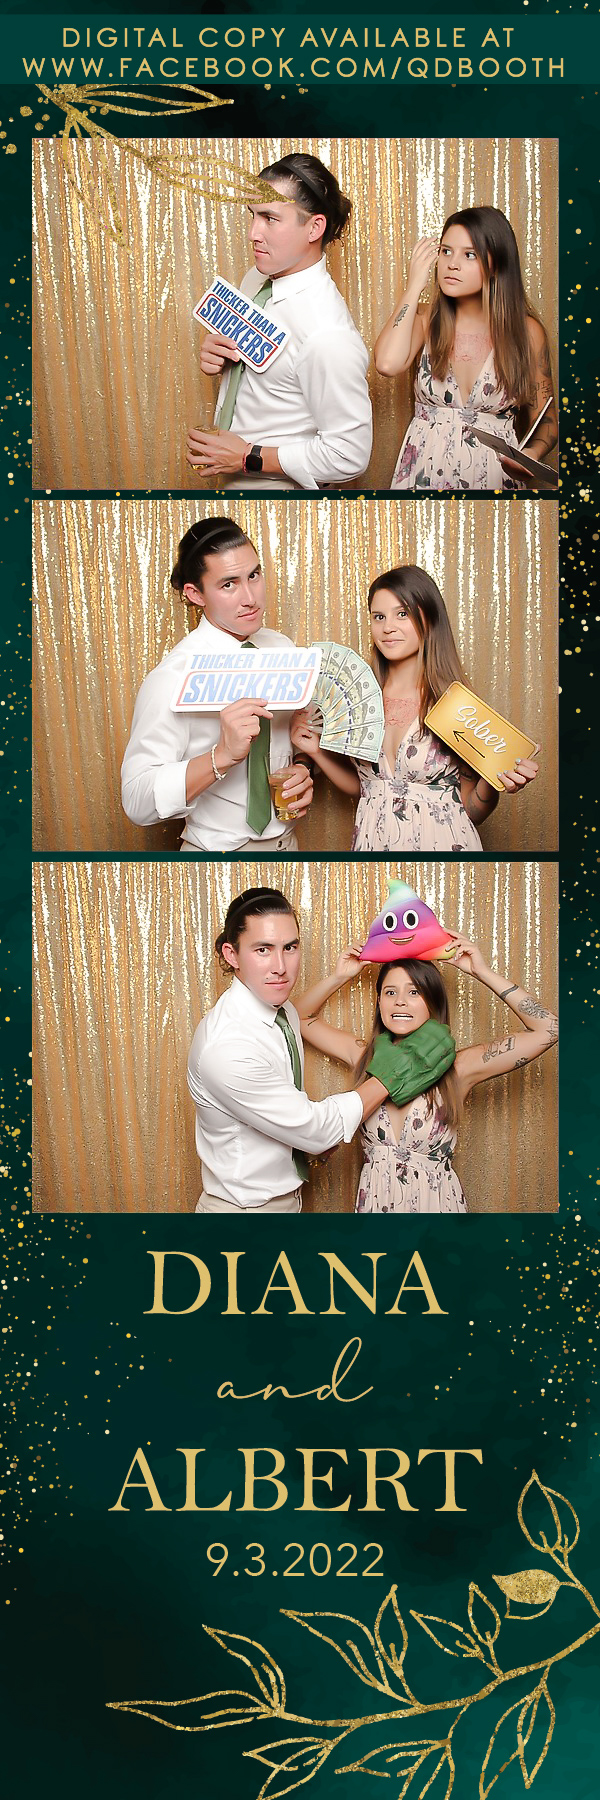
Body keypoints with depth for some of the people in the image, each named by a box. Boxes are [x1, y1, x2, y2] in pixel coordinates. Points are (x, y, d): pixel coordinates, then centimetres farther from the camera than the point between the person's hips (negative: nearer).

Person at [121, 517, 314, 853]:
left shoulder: (281, 648, -3)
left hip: (287, 840, 6)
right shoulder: (172, 678, -22)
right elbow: (137, 801, -26)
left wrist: (303, 772, -9)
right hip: (220, 848, -5)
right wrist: (224, 755, -38)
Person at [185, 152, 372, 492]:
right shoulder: (257, 279, -3)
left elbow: (349, 456, -26)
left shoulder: (328, 336, -28)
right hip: (238, 477, 8)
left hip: (280, 484, -8)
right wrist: (215, 356, -8)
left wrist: (248, 457, -21)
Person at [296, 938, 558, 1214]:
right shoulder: (365, 1056, -2)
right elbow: (302, 1016, 8)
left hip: (436, 1201, -2)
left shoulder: (457, 1067, -13)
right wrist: (338, 977, -5)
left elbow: (547, 1029, -18)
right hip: (375, 1200, 2)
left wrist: (482, 972, -17)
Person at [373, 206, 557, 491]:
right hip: (425, 472, 1)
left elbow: (545, 419, 1)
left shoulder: (527, 331, -4)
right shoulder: (426, 320, -1)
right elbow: (387, 363, -22)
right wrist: (414, 286, -13)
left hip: (496, 473, -1)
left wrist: (532, 454, -22)